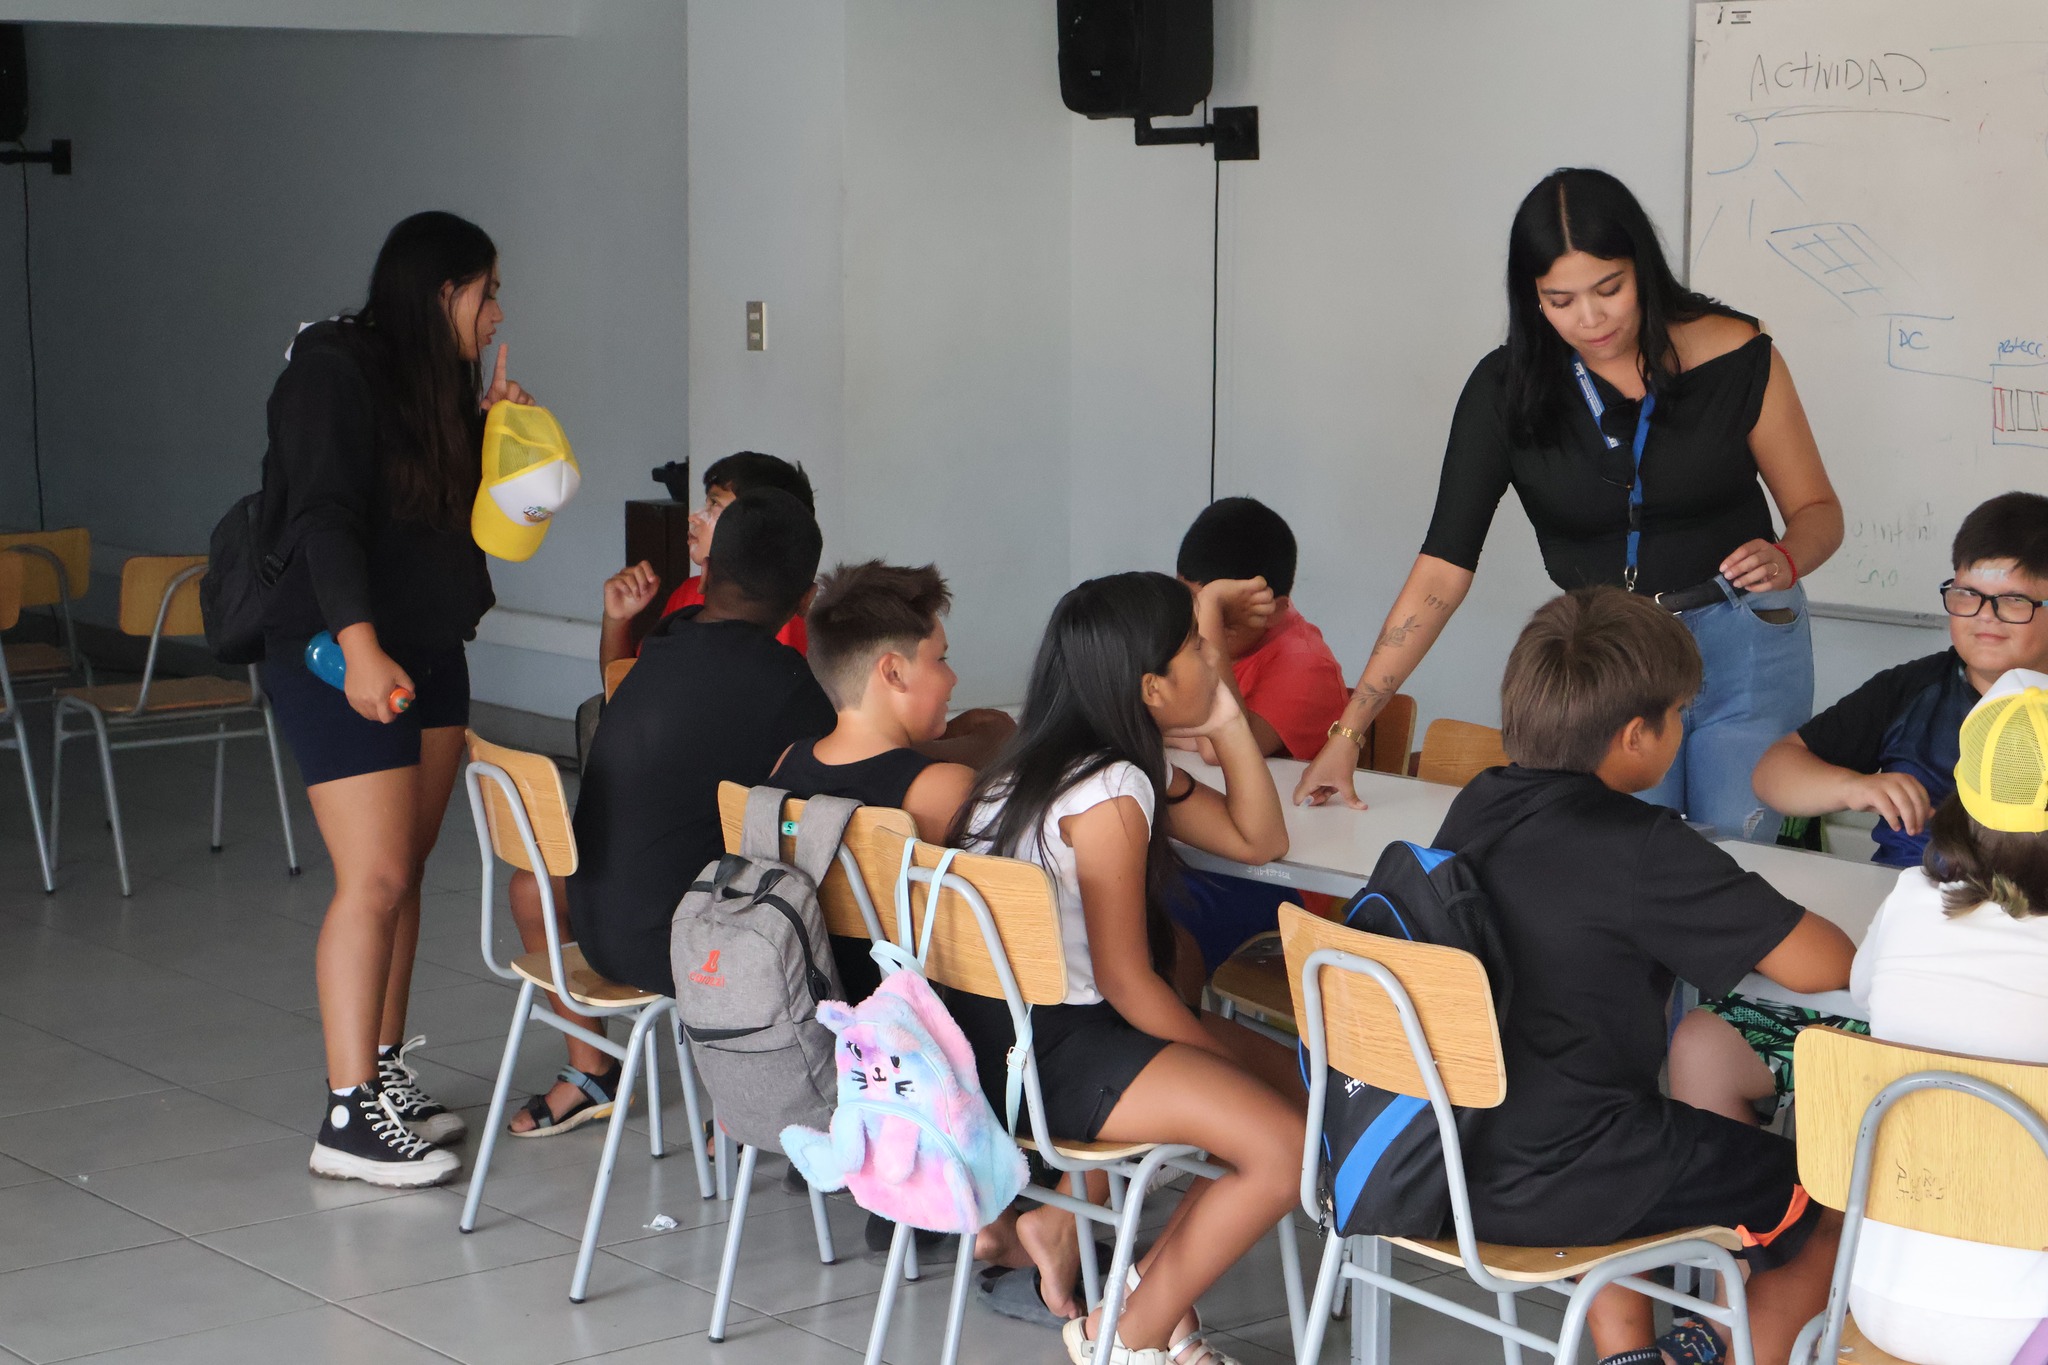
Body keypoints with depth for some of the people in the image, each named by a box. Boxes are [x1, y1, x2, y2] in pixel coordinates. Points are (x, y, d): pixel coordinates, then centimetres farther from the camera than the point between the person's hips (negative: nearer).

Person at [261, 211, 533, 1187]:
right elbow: (323, 518, -23)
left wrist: (487, 434, 9)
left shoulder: (437, 384, 15)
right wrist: (360, 644, -33)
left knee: (404, 871, 9)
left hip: (430, 653, 9)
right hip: (341, 656, -9)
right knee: (374, 878, -12)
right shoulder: (333, 374, -12)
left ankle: (385, 1074, 18)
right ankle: (349, 1118, -9)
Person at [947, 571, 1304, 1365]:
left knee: (1292, 1079, 10)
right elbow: (1124, 981, -16)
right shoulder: (1111, 793, -19)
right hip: (1041, 1052, -11)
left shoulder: (1129, 767, 12)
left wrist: (1228, 724, 6)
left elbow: (1257, 841, 17)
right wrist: (1231, 1057, -4)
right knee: (1287, 1145, -19)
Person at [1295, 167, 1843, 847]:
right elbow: (1444, 563, -8)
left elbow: (1817, 509, 3)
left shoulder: (1733, 355, -8)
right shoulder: (1507, 390, -7)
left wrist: (1784, 558, -22)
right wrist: (1348, 731, -15)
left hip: (1745, 645, 0)